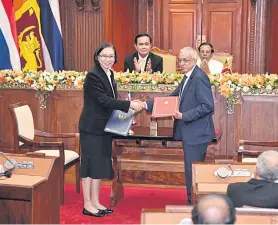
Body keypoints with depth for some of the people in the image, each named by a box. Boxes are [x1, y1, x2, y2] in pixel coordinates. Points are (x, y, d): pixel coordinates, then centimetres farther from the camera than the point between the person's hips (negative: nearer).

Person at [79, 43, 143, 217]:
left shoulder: (110, 74, 11)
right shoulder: (93, 75, -16)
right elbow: (104, 100, -23)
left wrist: (125, 109, 3)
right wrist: (129, 104, -24)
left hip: (104, 127, 9)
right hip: (92, 127, -8)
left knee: (101, 164, 12)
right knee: (91, 164, -1)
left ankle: (96, 202, 22)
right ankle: (87, 205, 9)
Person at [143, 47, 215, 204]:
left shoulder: (199, 78, -16)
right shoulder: (188, 78, 14)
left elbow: (207, 106, -22)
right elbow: (172, 98, 18)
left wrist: (184, 116, -22)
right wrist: (148, 105, 9)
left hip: (196, 133, -10)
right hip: (189, 132, 10)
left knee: (193, 171, -2)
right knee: (191, 170, 17)